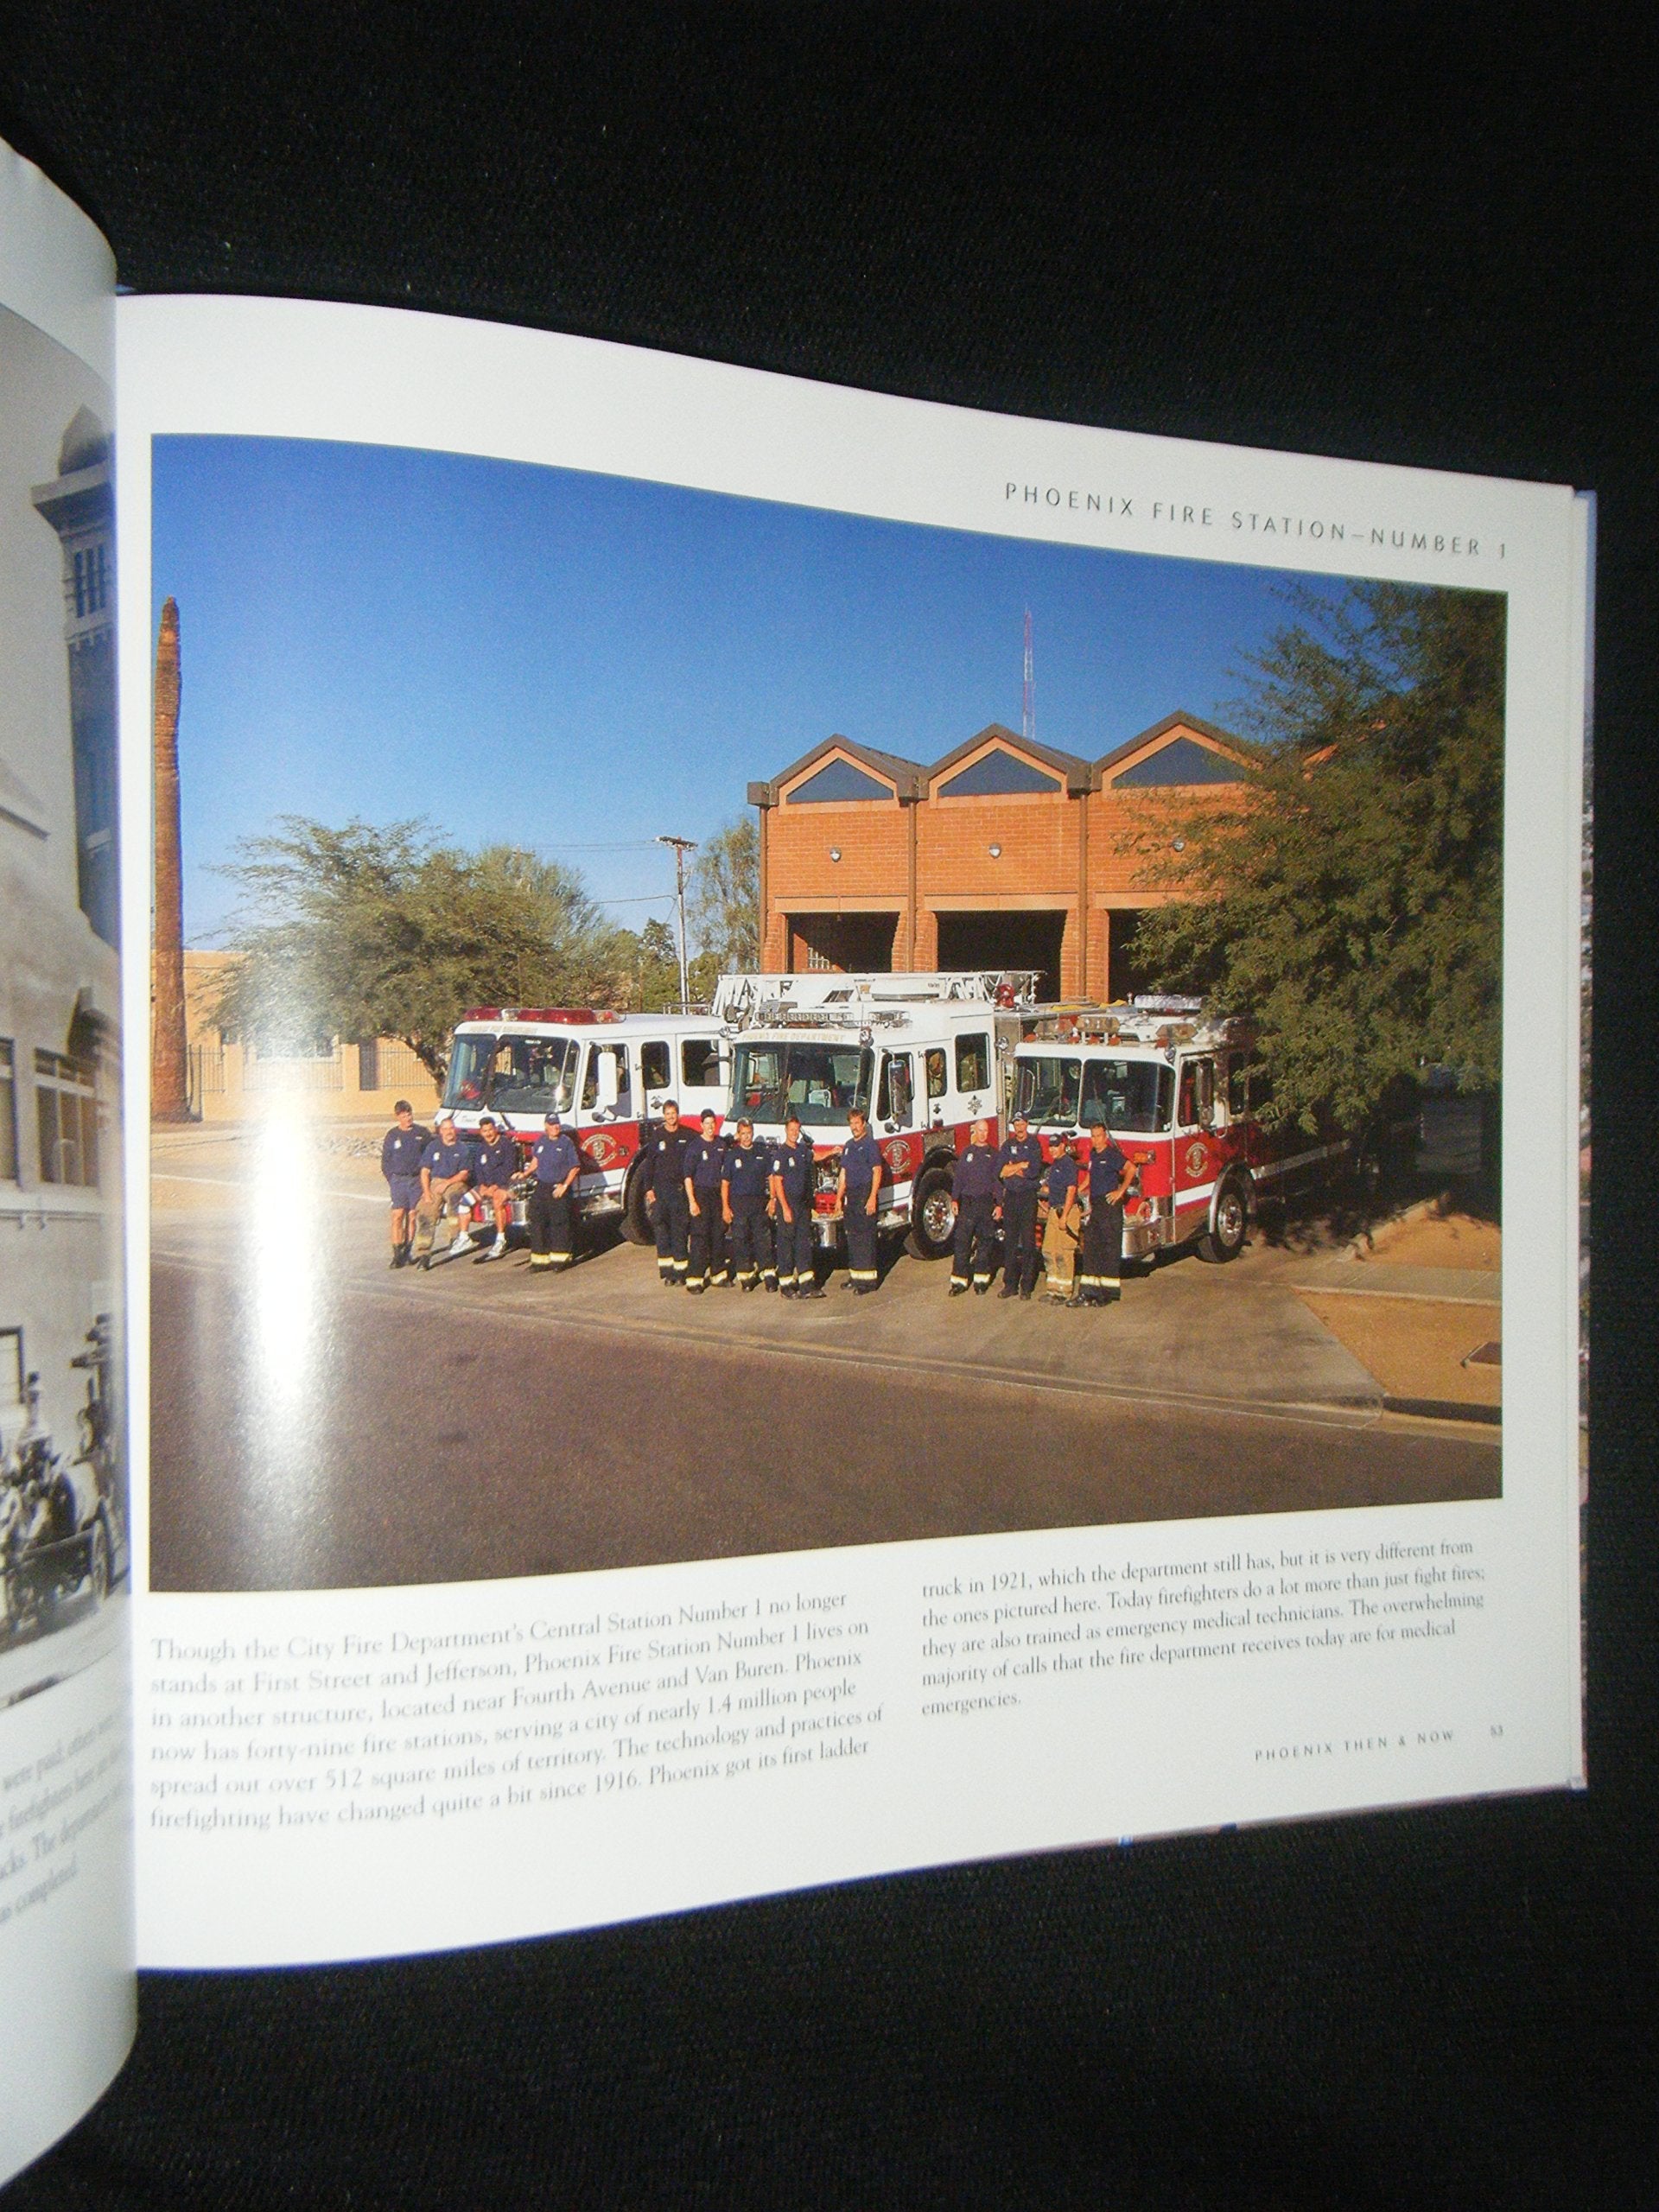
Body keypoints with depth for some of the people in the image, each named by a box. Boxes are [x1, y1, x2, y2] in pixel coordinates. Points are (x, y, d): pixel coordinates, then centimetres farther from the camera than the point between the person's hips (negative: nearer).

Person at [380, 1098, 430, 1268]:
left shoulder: (423, 1133, 5)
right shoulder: (392, 1135, 7)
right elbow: (385, 1161, 13)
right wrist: (391, 1179, 4)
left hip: (417, 1180, 1)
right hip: (398, 1180, -1)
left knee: (412, 1217, 3)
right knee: (397, 1216, -11)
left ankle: (407, 1252, 14)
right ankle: (397, 1253, -13)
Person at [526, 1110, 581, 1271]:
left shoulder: (566, 1143, -6)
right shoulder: (540, 1142, 8)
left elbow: (575, 1167, -5)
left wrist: (565, 1185, -10)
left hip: (559, 1189, -5)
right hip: (541, 1187, 5)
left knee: (560, 1222, -6)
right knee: (538, 1221, 3)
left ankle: (560, 1258, -2)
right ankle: (539, 1259, 9)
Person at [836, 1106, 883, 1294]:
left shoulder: (870, 1144, -7)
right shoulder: (848, 1145, 16)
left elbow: (877, 1172, -12)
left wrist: (872, 1198, -19)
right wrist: (839, 1197, 15)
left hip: (865, 1194, -8)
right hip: (851, 1195, 8)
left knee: (866, 1236, -8)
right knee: (852, 1236, 10)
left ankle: (868, 1279, -7)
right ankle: (855, 1276, 18)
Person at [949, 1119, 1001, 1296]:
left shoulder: (993, 1154, 7)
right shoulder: (966, 1152, 7)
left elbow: (998, 1180, 6)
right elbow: (958, 1177, 6)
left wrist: (999, 1204, -1)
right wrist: (955, 1199, -2)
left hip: (986, 1202, 1)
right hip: (968, 1201, -1)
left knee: (985, 1241, 5)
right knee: (962, 1240, -5)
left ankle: (981, 1280, 13)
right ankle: (959, 1280, -4)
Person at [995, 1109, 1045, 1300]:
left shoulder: (1035, 1144, 0)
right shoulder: (1008, 1145, 12)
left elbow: (1034, 1171, -14)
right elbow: (1000, 1171, 2)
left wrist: (1012, 1168, -6)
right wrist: (1022, 1165, -7)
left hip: (1029, 1196, -4)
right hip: (1011, 1196, 4)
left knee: (1028, 1241, -4)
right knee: (1010, 1242, 4)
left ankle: (1027, 1286, -1)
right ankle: (1010, 1284, 9)